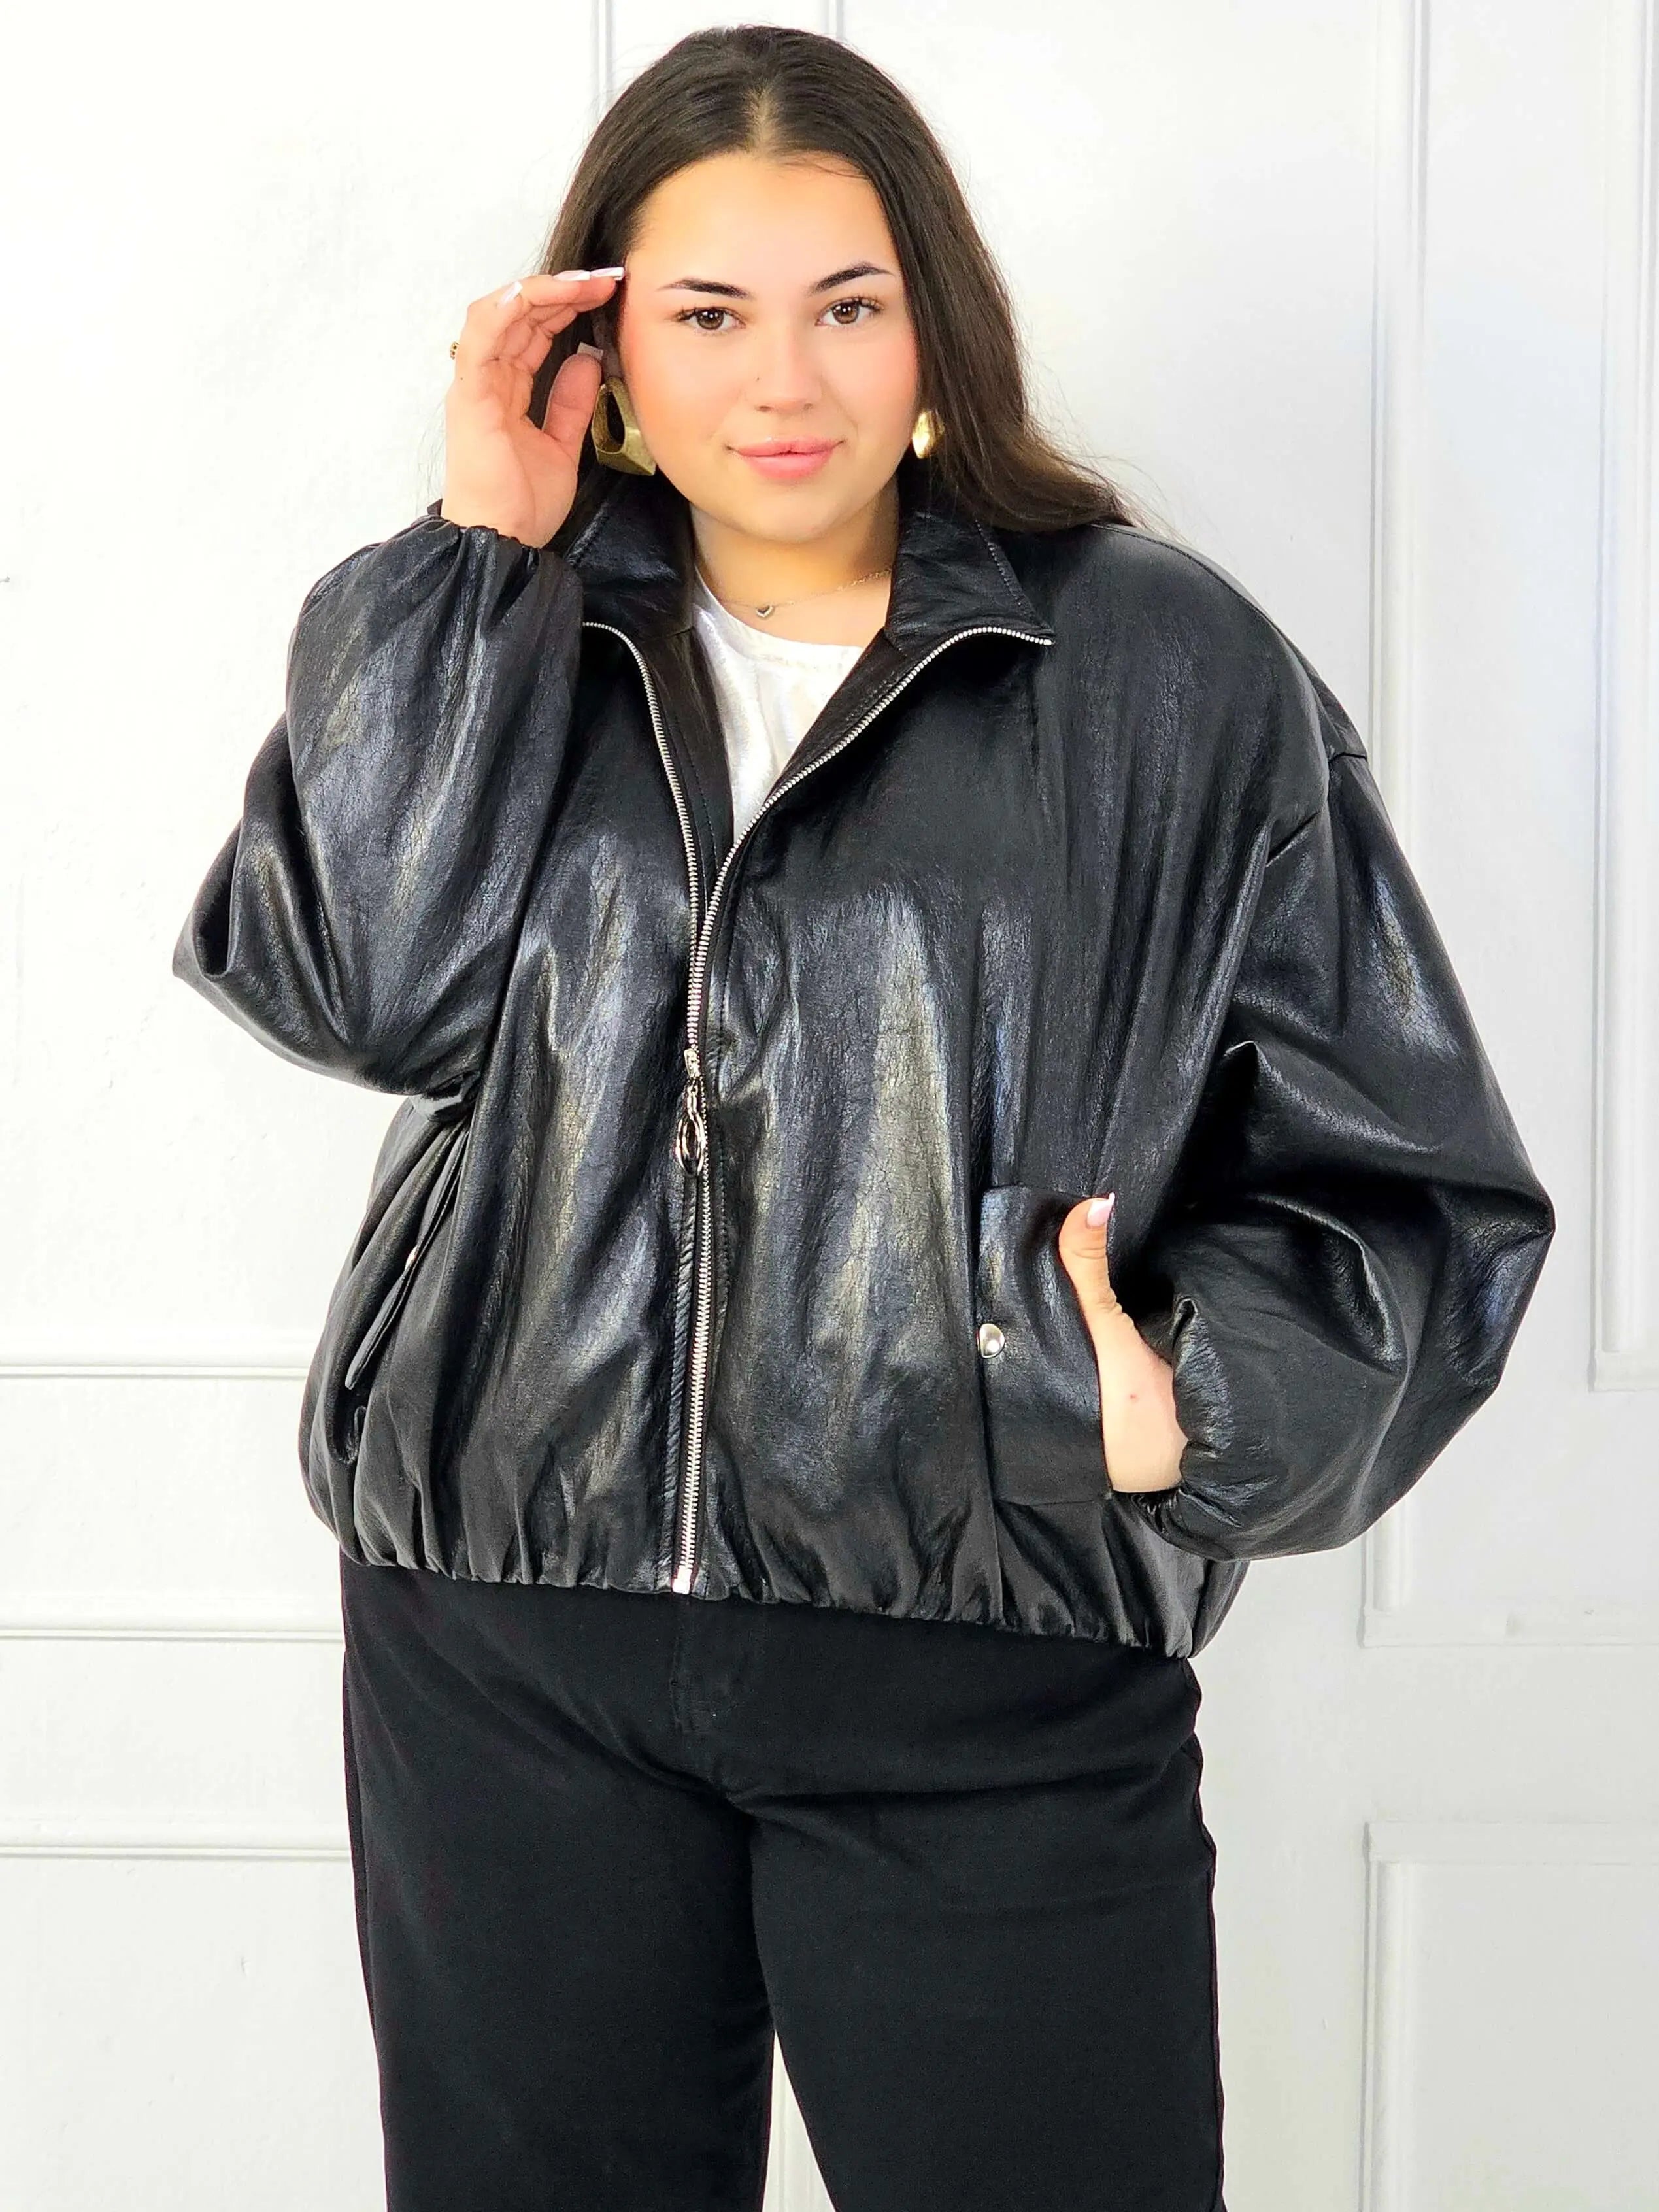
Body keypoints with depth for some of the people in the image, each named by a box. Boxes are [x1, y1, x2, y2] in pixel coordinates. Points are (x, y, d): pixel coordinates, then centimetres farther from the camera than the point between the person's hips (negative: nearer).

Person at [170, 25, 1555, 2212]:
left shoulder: (1164, 670, -2)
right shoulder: (507, 653, 8)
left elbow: (1396, 1180, -2)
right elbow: (362, 983, -11)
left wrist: (1203, 1396, -19)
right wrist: (480, 552, -9)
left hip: (993, 1683, -2)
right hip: (508, 1642, 3)